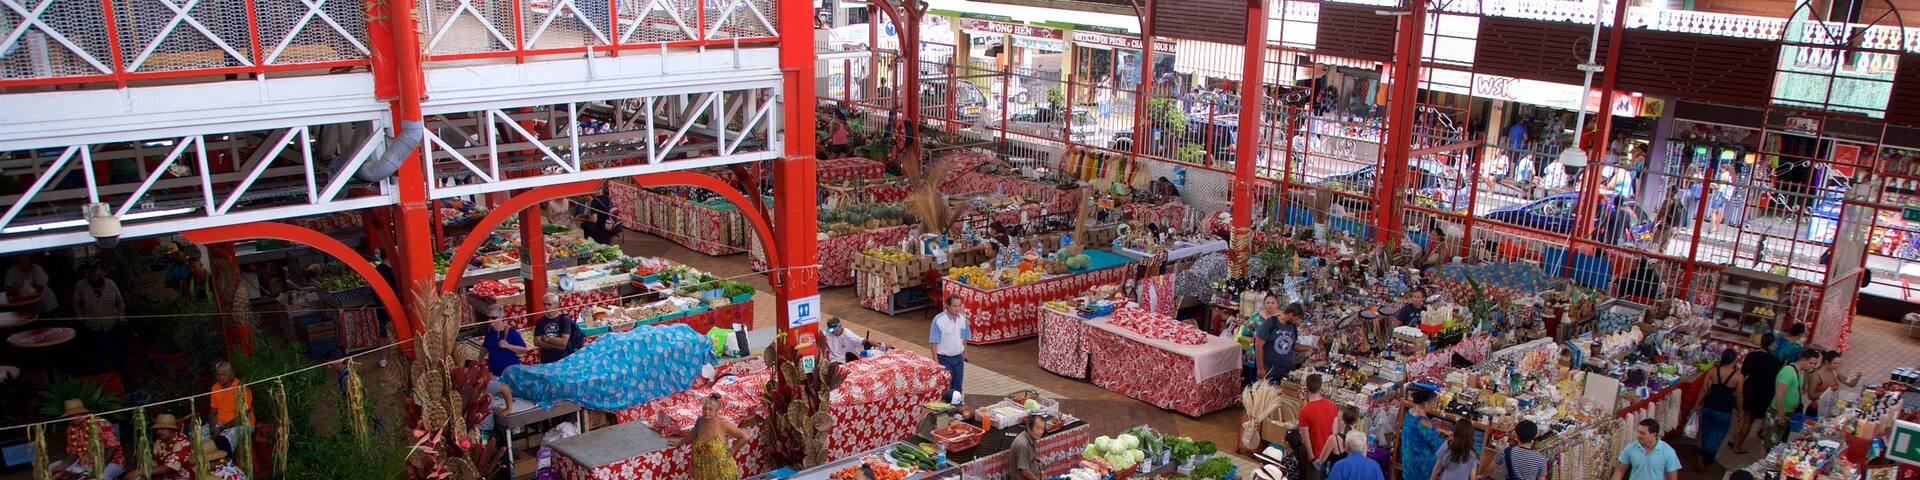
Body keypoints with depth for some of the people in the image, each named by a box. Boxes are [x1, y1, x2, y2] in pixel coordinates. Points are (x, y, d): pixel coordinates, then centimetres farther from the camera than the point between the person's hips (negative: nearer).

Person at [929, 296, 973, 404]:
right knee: (945, 387, 2)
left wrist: (964, 354, 13)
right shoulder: (939, 320, -18)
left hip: (958, 358, 5)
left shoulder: (962, 319, -1)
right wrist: (936, 361, -17)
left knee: (957, 387, 14)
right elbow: (934, 342, -16)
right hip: (944, 359, -5)